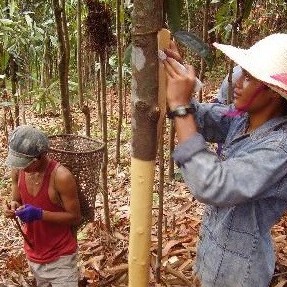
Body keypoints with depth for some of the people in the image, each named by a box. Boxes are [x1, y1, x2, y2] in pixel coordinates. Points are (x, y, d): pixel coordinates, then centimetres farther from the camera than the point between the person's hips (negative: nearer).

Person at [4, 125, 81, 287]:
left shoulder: (61, 177, -27)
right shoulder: (18, 171, -8)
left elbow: (75, 217, -19)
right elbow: (17, 201, 7)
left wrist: (40, 214, -30)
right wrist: (14, 207, -17)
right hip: (33, 253, 6)